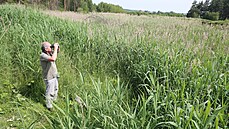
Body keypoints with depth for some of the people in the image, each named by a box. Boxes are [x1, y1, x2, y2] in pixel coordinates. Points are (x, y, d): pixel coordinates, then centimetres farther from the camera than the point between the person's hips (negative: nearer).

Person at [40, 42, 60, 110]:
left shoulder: (49, 52, -1)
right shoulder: (43, 55, -25)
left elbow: (57, 51, 17)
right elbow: (53, 59, -41)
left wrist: (57, 47, -6)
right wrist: (55, 48, -32)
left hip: (54, 76, 9)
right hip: (49, 77, -9)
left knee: (55, 90, 25)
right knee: (50, 93, 5)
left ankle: (54, 101, 46)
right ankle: (49, 107, 21)